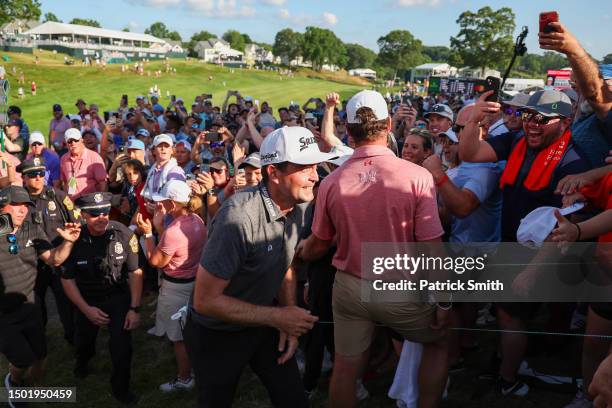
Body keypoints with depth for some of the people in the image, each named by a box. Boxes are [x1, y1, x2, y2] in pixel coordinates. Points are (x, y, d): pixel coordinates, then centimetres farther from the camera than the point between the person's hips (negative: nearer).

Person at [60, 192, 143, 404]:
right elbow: (67, 279, -7)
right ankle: (82, 362, 61)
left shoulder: (123, 234, -22)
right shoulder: (74, 239, -18)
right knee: (84, 340, 24)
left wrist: (135, 308, -16)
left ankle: (121, 388, 19)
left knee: (122, 347, -9)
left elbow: (135, 272, -13)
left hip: (119, 297, -2)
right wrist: (86, 309, -13)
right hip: (87, 300, 2)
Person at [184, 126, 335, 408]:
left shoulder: (297, 206, -8)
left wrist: (289, 319, -6)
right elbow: (205, 300, -28)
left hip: (263, 324, 6)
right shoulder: (239, 217, -33)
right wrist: (277, 317, -24)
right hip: (217, 334, -5)